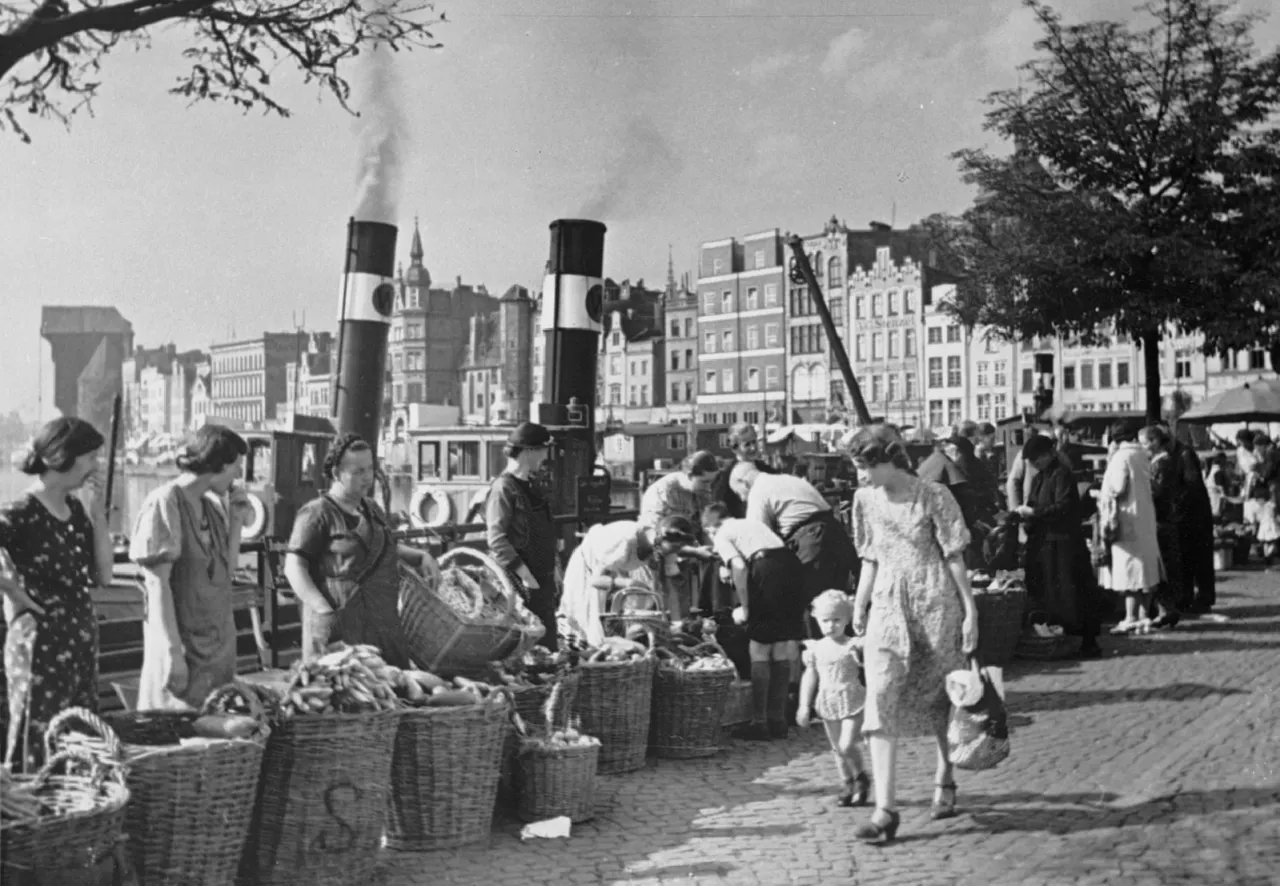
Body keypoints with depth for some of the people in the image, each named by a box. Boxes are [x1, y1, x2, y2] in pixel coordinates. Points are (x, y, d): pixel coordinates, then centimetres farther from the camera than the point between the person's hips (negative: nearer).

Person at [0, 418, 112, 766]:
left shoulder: (76, 508, 8)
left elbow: (103, 576, 6)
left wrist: (97, 512, 0)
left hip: (81, 647, 7)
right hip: (42, 649, -7)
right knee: (38, 760, 0)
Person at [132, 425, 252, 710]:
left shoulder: (210, 504, 10)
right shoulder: (164, 503, -13)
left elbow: (227, 573, 10)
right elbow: (157, 584, -16)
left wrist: (236, 519, 3)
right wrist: (173, 652, -20)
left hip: (219, 646, 8)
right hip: (185, 648, -8)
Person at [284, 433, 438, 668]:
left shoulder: (371, 508, 19)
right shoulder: (317, 514, -6)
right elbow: (294, 568, -11)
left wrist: (421, 556, 16)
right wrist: (326, 611, -20)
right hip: (340, 626, -7)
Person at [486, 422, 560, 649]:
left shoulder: (530, 488, 17)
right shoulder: (503, 488, -12)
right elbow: (497, 540, -19)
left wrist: (554, 579, 18)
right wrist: (524, 575, -22)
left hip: (543, 582, 9)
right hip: (521, 587, -9)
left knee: (549, 646, 11)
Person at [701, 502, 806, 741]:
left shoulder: (722, 535, 10)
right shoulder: (752, 523, 31)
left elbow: (739, 567, -8)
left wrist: (745, 608, -1)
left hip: (766, 569, -7)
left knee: (759, 652, 5)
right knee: (782, 652, 15)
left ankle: (759, 723, 8)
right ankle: (778, 720, 23)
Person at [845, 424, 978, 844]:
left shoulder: (933, 496, -6)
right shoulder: (866, 499, 6)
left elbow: (954, 557, -5)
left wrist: (970, 611, -7)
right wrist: (859, 604, 11)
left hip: (936, 604, -3)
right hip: (888, 605, 3)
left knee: (941, 698, 9)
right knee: (880, 699, -11)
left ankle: (945, 781, 35)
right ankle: (885, 808, -12)